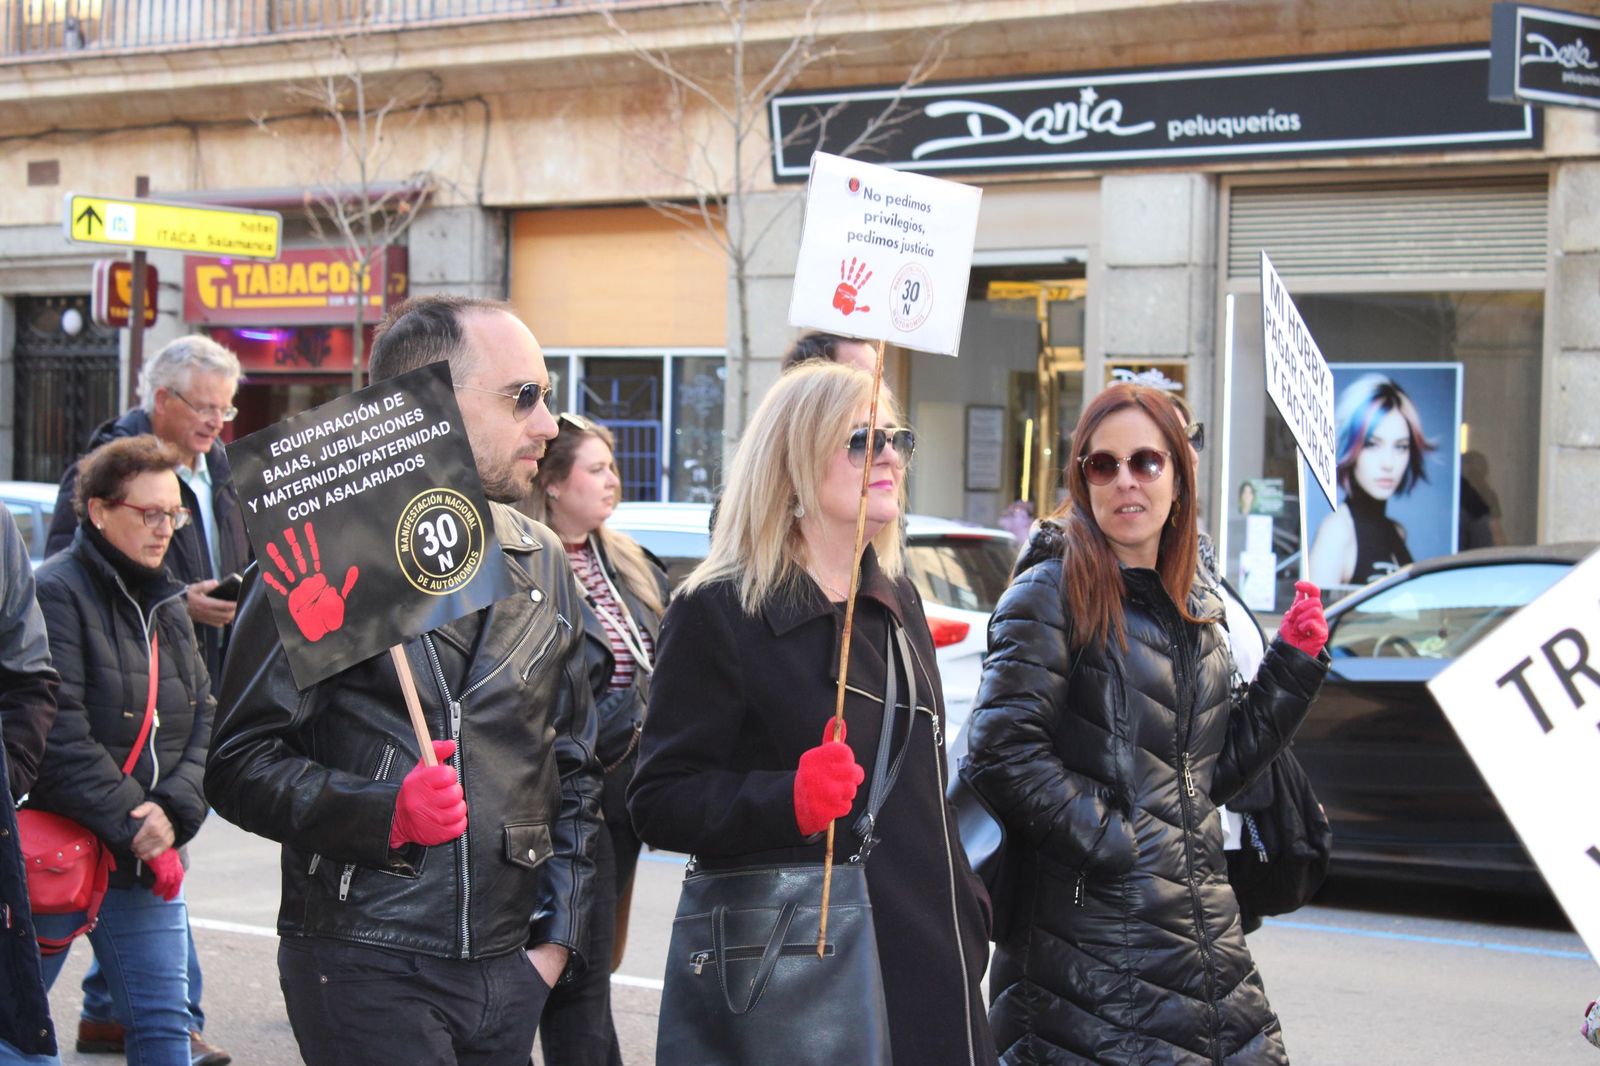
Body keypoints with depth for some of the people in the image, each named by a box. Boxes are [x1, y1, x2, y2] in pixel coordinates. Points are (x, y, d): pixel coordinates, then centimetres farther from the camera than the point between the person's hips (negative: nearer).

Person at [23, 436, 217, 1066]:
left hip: (147, 860, 6)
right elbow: (58, 731, -20)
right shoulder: (55, 593, -13)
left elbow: (204, 722, 9)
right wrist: (130, 822, -18)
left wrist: (171, 812, -7)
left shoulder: (167, 604, 12)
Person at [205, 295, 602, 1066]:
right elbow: (241, 764, -7)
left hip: (508, 968, 5)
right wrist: (383, 811, -21)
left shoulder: (542, 563, 13)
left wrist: (559, 936, 10)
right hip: (364, 964, -5)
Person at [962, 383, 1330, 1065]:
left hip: (1202, 929, 7)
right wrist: (1111, 843, -16)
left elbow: (1217, 769, 16)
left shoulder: (1196, 611, 15)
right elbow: (1003, 753, -15)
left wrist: (1293, 664, 9)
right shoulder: (1052, 593, -6)